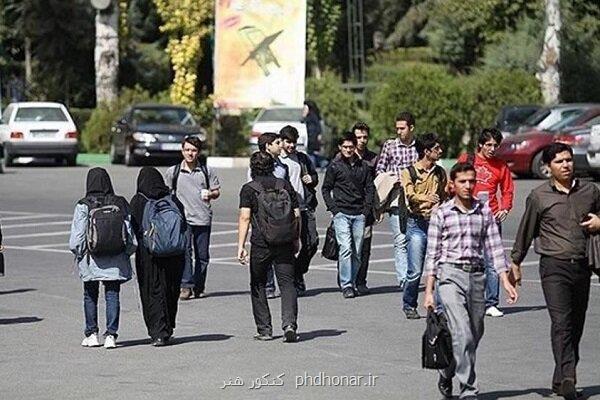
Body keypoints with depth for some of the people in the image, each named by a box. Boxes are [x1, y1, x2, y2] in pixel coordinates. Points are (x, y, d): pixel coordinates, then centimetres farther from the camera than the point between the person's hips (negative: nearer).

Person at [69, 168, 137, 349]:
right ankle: (111, 335, -2)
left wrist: (78, 254, 8)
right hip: (116, 260, 1)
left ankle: (91, 334, 17)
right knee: (112, 295, 5)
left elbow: (76, 238, -7)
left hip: (91, 259, -1)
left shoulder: (84, 206, -9)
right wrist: (126, 253, 12)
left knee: (90, 296, 13)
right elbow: (131, 234, 1)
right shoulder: (121, 204, -2)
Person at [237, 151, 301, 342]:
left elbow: (245, 217, -12)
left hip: (261, 245, -2)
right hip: (285, 244, 2)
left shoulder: (249, 189, -2)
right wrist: (296, 240, 19)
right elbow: (297, 215, 8)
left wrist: (241, 246, -13)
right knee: (287, 283, 0)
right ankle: (289, 323, -20)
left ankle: (264, 330, 13)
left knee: (258, 286, 13)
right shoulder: (285, 186, 8)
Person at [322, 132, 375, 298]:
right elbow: (326, 189, 7)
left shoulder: (364, 166, 10)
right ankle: (346, 286, -15)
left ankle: (352, 283, 13)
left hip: (359, 214, 3)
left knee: (357, 252, 4)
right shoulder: (334, 166, 3)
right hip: (341, 214, -3)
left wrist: (367, 208, 4)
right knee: (345, 248, -15)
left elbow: (370, 188, 15)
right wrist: (333, 208, -3)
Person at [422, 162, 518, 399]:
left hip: (477, 275, 4)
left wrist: (506, 282, -2)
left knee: (474, 336, 11)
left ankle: (447, 374, 34)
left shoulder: (484, 211, 7)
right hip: (451, 275, -4)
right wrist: (429, 291, -3)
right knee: (462, 335, -15)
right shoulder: (441, 214, -2)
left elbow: (494, 247, 7)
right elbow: (432, 254, 0)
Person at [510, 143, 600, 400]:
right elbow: (526, 231, 10)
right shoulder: (539, 196, 1)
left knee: (576, 325, 8)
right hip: (554, 266, -4)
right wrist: (515, 263, 14)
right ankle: (568, 379, -28)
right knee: (561, 323, -17)